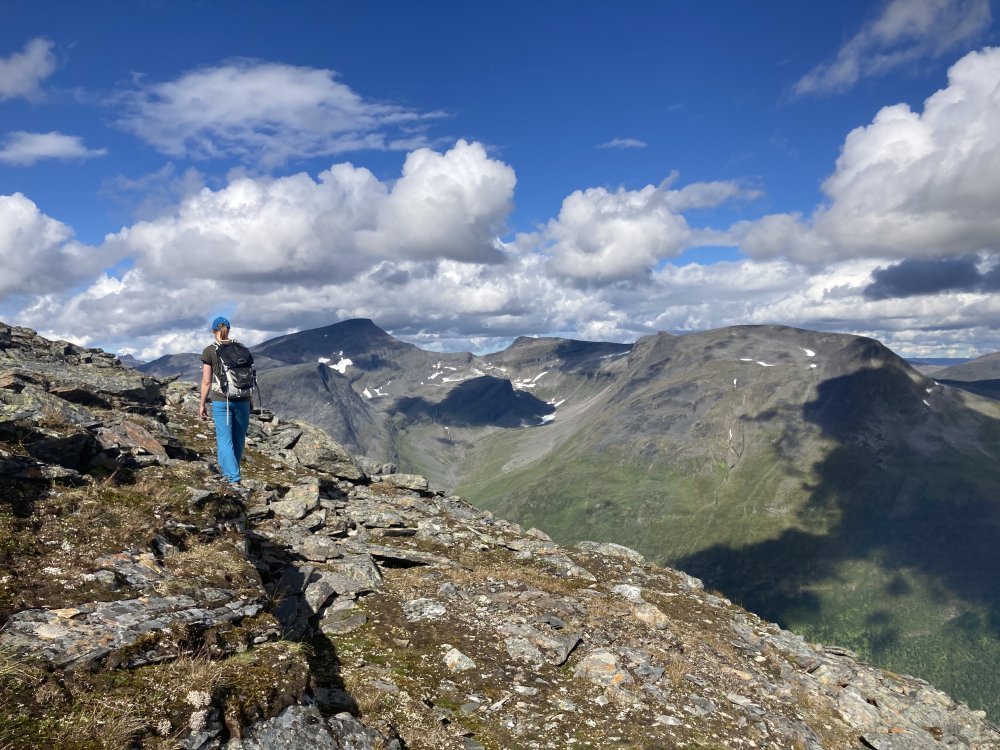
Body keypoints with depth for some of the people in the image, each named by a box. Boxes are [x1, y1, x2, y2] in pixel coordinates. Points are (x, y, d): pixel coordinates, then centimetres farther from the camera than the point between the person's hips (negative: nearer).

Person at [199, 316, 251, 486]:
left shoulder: (209, 351, -5)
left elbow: (206, 381, -6)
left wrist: (202, 404, 4)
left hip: (221, 400, -3)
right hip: (242, 400, 3)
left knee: (224, 439, 4)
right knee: (238, 438, 18)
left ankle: (233, 478, -3)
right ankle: (227, 468, 36)